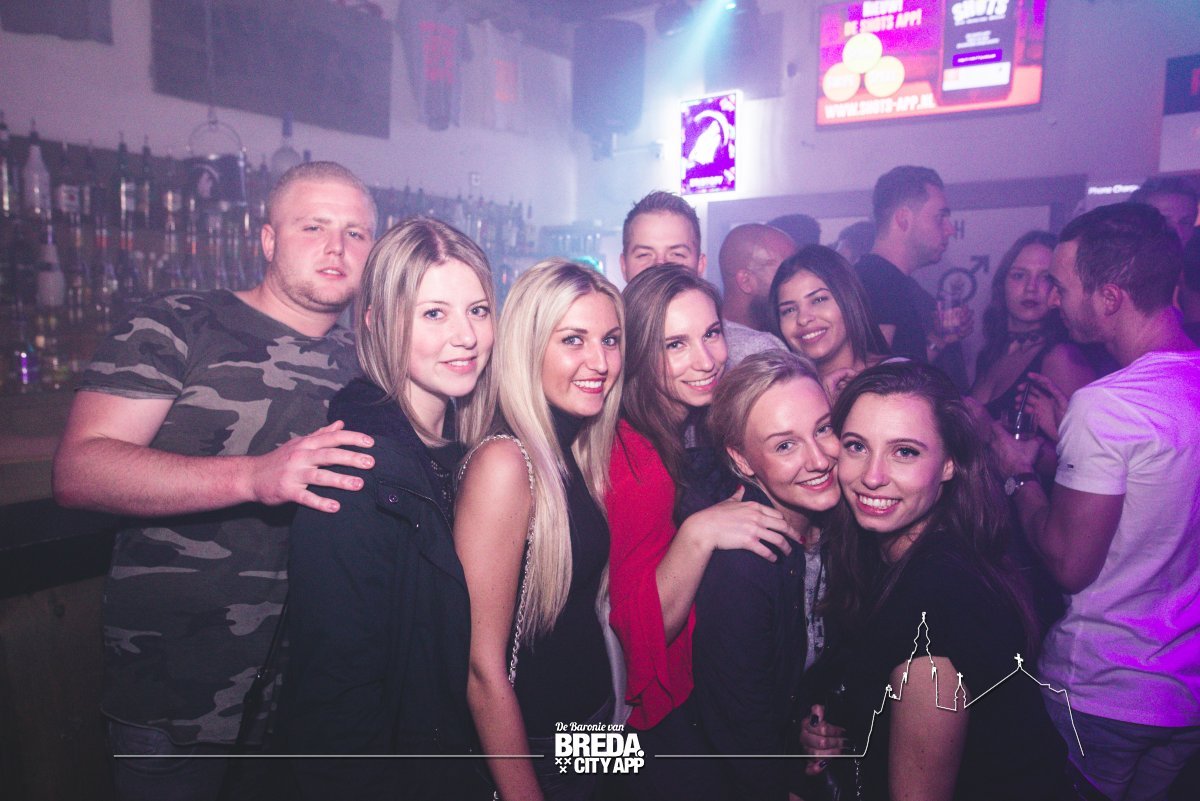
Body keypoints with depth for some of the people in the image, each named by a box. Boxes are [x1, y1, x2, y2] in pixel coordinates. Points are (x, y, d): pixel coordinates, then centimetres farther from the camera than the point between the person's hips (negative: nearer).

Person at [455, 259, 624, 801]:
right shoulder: (504, 462, -25)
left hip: (593, 722, 7)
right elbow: (483, 668, -23)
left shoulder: (580, 454, -2)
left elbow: (582, 605, 6)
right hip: (535, 752, -7)